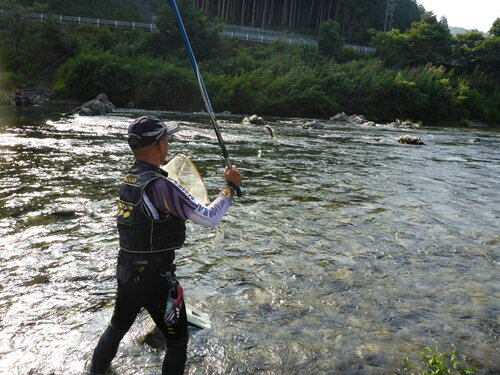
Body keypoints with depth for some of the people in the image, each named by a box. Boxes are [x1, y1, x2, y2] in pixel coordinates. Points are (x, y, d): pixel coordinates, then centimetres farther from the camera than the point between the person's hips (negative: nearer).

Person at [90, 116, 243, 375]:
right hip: (155, 278, -8)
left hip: (126, 272, 8)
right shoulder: (160, 185, -24)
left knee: (117, 327, 29)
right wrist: (230, 186, -10)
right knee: (177, 340, 12)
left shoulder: (129, 178, 1)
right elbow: (209, 219, -21)